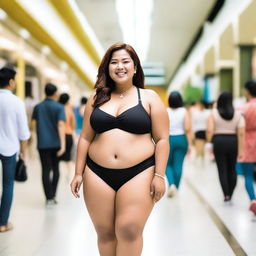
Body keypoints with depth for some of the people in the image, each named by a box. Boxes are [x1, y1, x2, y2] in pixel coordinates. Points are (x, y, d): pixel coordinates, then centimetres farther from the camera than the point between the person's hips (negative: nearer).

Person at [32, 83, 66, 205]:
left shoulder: (38, 107, 5)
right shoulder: (59, 107, -5)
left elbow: (34, 124, 5)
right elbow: (61, 125, -15)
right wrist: (63, 144, -20)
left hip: (42, 143, 1)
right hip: (55, 142, -1)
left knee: (46, 170, 2)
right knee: (55, 168, 15)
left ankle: (49, 198, -4)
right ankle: (53, 196, 20)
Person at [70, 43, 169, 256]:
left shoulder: (149, 98, 3)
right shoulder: (96, 100, 11)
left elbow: (162, 140, 0)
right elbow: (85, 138, 13)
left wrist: (159, 175, -8)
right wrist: (79, 173, 9)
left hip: (138, 174, -3)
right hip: (98, 174, 3)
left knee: (129, 230, -9)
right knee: (105, 232, 7)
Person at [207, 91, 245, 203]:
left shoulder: (213, 113, -2)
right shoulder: (237, 114, 1)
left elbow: (210, 131, -9)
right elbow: (241, 133, -5)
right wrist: (241, 149, -2)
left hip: (219, 142, -2)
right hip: (233, 141, 2)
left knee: (222, 170, 4)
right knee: (232, 169, 14)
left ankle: (226, 195, -3)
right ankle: (230, 195, 19)